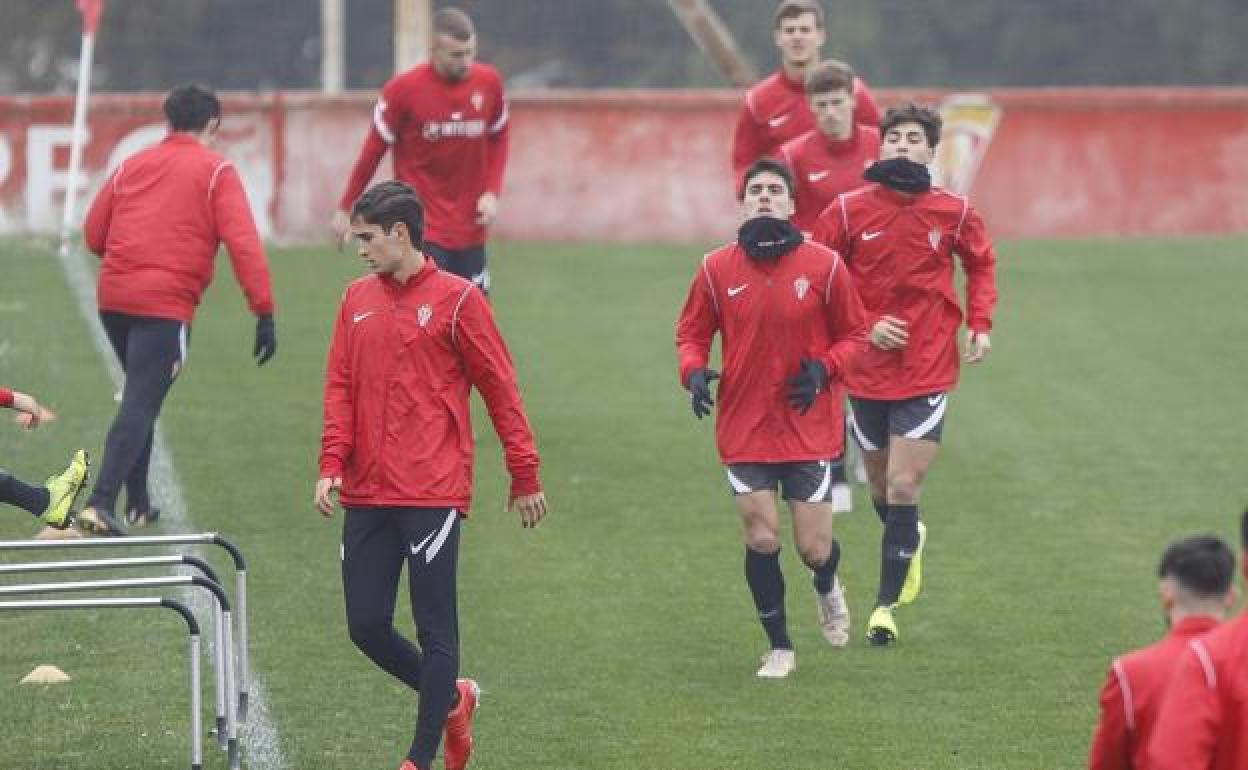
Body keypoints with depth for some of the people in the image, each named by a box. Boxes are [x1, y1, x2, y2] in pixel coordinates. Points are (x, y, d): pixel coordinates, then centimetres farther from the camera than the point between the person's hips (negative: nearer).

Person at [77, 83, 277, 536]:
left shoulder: (131, 167, 14)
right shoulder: (217, 172, 1)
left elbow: (93, 235, 14)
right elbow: (244, 244, -9)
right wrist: (264, 312, -11)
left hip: (113, 296, 5)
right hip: (167, 306, -5)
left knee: (139, 399, 23)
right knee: (140, 407, -7)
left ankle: (138, 503, 24)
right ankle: (100, 503, -21)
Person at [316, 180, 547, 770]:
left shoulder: (456, 300, -3)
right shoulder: (358, 300, 12)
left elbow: (500, 390, 0)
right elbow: (340, 387, 12)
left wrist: (525, 477, 1)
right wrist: (332, 466, -1)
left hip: (433, 494, -6)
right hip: (366, 495, 6)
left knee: (435, 630, -4)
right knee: (366, 627, 3)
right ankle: (451, 699, 27)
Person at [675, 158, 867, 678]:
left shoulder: (823, 266, -4)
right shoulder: (717, 269, -1)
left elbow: (853, 336, 4)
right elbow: (691, 333, 9)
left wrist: (824, 369, -14)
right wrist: (694, 371, -11)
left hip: (808, 428, -1)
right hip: (744, 431, 1)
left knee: (814, 549, 1)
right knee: (761, 539, -3)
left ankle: (827, 588, 39)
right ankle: (779, 649, 14)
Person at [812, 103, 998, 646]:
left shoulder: (954, 213, -4)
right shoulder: (848, 211, -7)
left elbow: (981, 264, 14)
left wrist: (980, 324, 0)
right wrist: (864, 326, -12)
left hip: (927, 372, -1)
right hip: (866, 371, 1)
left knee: (903, 489, -8)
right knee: (882, 488, 16)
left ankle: (887, 604, 1)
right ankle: (910, 540, 49)